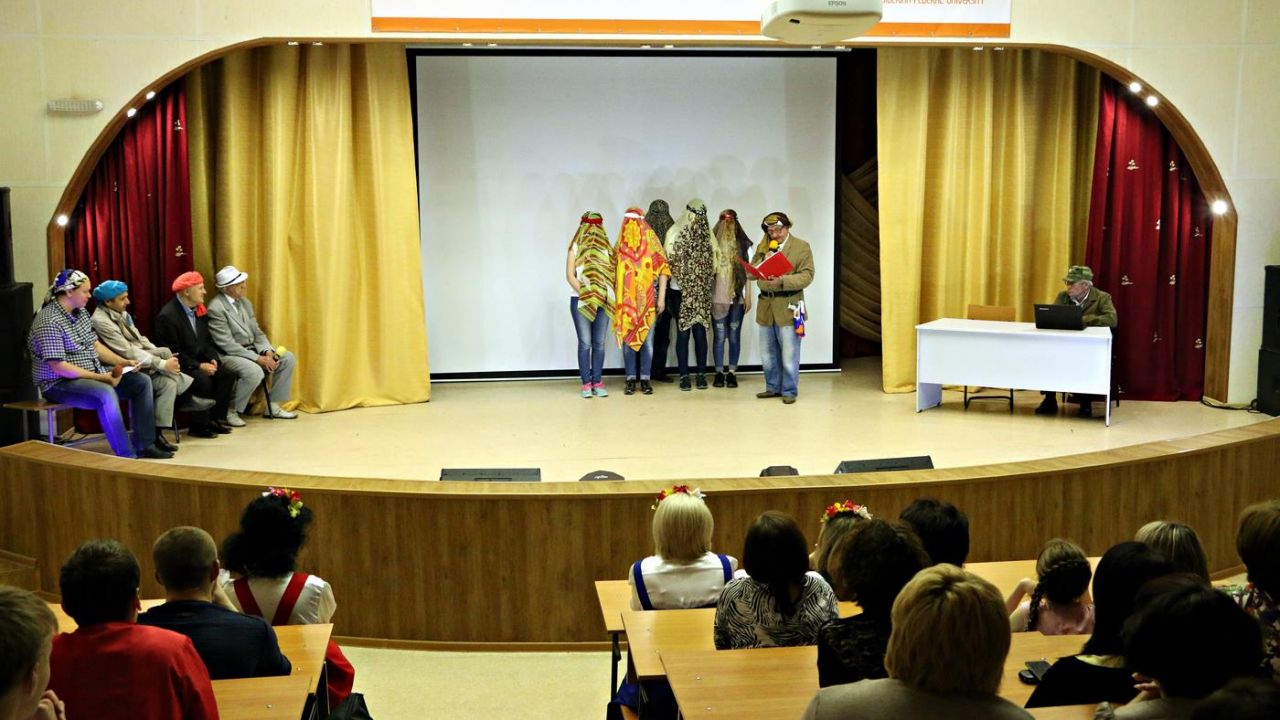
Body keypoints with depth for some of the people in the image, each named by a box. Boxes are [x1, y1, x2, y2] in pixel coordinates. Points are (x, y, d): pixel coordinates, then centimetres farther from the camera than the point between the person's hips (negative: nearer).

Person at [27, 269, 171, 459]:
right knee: (107, 394, -36)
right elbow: (59, 367, -25)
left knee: (142, 382, -1)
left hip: (93, 375, 9)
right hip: (60, 384, -9)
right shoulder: (49, 322, -21)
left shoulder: (80, 312, 7)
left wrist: (123, 362, 0)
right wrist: (101, 377, -25)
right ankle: (127, 456, -29)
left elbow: (95, 345, 15)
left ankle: (144, 445, 1)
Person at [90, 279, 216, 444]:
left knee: (169, 381, -17)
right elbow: (128, 353, -21)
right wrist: (162, 363, -22)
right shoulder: (101, 321, -17)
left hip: (141, 361, 8)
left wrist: (164, 358, -3)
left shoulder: (122, 313, 11)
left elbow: (140, 339, 14)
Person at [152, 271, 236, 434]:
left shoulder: (200, 311, 9)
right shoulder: (167, 316, -17)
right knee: (203, 380, -30)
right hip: (179, 366, -8)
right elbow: (173, 352, -20)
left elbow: (207, 341, 15)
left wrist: (212, 359, -5)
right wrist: (198, 366, -23)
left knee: (227, 375, -9)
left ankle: (216, 418, -1)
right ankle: (199, 424, -14)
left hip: (199, 362, 8)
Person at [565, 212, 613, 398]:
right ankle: (586, 384, -1)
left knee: (599, 343, 3)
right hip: (581, 302, -3)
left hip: (602, 302, 3)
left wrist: (608, 294, -8)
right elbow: (570, 275, -3)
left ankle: (597, 383, 8)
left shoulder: (606, 247, 10)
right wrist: (583, 293, -13)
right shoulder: (576, 248, 2)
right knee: (585, 343, -5)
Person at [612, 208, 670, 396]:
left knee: (647, 339, 2)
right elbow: (614, 273, 8)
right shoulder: (620, 245, 6)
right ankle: (631, 379, 10)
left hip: (648, 300, -2)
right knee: (627, 338, 4)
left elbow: (662, 270, -1)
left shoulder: (651, 242, -1)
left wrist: (661, 297, -6)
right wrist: (616, 298, 2)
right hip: (626, 301, 2)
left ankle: (645, 378, 9)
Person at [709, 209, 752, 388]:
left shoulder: (743, 246, 3)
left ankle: (731, 373, 10)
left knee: (734, 336, 4)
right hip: (718, 298, -1)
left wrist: (748, 296, 3)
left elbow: (748, 273, 6)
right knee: (719, 336, 1)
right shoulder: (712, 245, -2)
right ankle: (719, 373, 9)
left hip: (738, 298, 2)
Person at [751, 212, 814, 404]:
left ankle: (789, 391, 11)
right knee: (767, 354, 14)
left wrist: (782, 281, -25)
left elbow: (807, 275, -12)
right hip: (766, 307, 5)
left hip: (788, 307, -5)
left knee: (789, 354, -1)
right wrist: (764, 262, -11)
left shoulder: (801, 247, -3)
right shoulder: (763, 247, 12)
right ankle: (773, 387, 27)